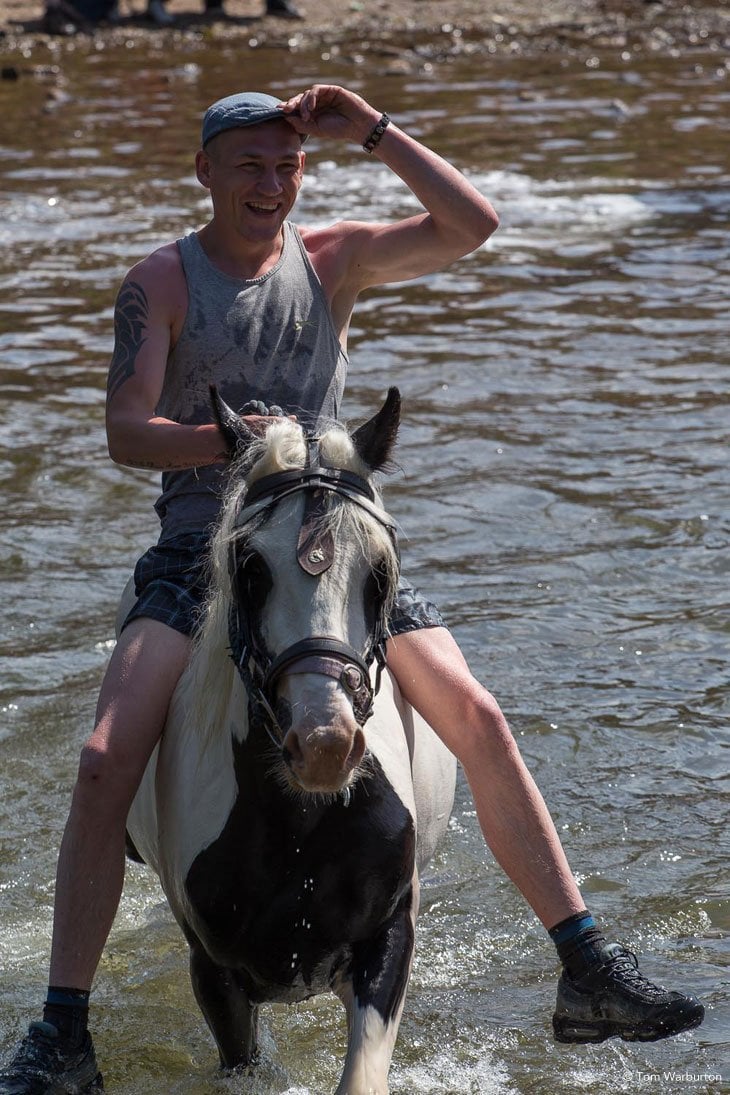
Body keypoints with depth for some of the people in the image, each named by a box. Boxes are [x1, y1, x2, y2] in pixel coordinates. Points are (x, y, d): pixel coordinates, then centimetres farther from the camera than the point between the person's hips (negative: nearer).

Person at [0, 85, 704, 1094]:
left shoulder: (335, 260, 9)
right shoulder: (161, 282, 1)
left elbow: (472, 225, -3)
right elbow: (126, 432, -9)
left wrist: (373, 133, -8)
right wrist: (230, 438, -27)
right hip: (200, 547, -2)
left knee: (479, 720, -12)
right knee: (107, 757, -21)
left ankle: (589, 974, -6)